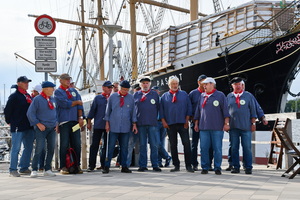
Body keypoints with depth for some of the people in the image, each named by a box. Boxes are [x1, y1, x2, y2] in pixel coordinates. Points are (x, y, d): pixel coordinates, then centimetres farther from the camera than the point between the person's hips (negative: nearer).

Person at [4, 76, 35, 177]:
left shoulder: (28, 96, 15)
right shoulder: (14, 96, -8)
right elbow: (7, 110, -6)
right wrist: (10, 122, 0)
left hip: (29, 126, 8)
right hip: (18, 127, -8)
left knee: (28, 147, 10)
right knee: (16, 148, -5)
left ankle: (24, 168, 19)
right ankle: (13, 169, -1)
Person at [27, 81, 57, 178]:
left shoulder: (53, 99, 13)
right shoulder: (37, 99, -5)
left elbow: (56, 112, 21)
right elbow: (30, 113, -7)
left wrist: (57, 123, 7)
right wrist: (38, 124, -12)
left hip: (52, 128, 6)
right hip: (41, 128, -6)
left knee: (51, 149, 3)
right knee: (39, 149, -11)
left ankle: (47, 170, 10)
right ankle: (34, 170, -4)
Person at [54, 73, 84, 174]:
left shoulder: (74, 91, 20)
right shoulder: (58, 92, 3)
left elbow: (80, 105, 12)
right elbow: (65, 104, -11)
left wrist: (80, 117, 0)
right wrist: (76, 102, 3)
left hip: (75, 120, 5)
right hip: (64, 121, -5)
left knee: (77, 144, 3)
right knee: (64, 144, -5)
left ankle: (77, 165, 9)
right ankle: (63, 167, 0)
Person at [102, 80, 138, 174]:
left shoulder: (131, 98, 6)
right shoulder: (112, 97, 4)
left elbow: (133, 111, 11)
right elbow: (108, 110, 9)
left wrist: (134, 124, 8)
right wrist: (107, 123, 5)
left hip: (125, 127, 1)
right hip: (113, 127, -1)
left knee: (124, 147, 5)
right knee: (110, 147, -3)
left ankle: (124, 166, 12)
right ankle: (107, 166, 1)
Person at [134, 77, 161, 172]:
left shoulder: (155, 94, 9)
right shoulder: (136, 95, 10)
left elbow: (158, 108, 12)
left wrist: (154, 118, 7)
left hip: (152, 123, 0)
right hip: (140, 124, 1)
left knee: (154, 145, -2)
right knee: (142, 145, 4)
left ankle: (155, 165, 4)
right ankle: (142, 165, 8)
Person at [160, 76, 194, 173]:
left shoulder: (184, 94, 10)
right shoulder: (164, 96, 10)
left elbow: (189, 108, 8)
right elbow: (161, 110, 9)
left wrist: (186, 120, 0)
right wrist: (163, 121, -1)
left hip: (182, 124, -1)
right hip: (170, 124, 1)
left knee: (186, 144, -7)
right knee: (173, 145, 3)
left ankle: (188, 165, -3)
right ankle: (176, 165, 9)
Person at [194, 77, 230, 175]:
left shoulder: (220, 95, 3)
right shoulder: (202, 96, 14)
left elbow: (225, 110, 0)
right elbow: (198, 111, 19)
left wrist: (226, 123, -5)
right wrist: (196, 123, 16)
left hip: (217, 128, -3)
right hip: (203, 127, 4)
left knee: (217, 148, -1)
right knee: (204, 148, 1)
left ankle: (217, 168, 7)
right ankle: (205, 167, 9)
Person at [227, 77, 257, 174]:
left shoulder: (248, 96, 7)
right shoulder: (229, 97, 10)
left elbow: (253, 111, 8)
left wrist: (253, 123, 2)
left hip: (246, 127, -2)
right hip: (233, 126, 2)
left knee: (247, 147, -2)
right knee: (234, 148, 3)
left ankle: (248, 167, 4)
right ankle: (236, 167, 10)